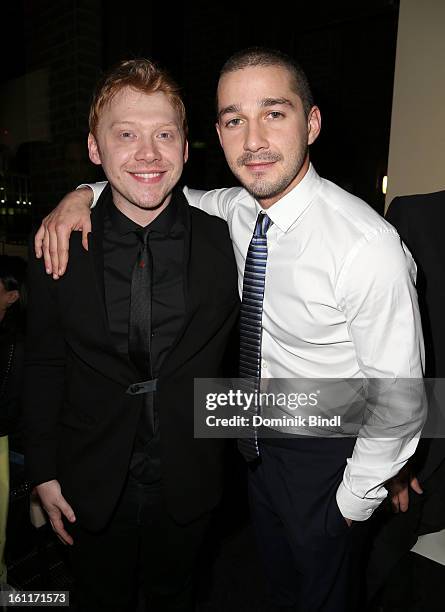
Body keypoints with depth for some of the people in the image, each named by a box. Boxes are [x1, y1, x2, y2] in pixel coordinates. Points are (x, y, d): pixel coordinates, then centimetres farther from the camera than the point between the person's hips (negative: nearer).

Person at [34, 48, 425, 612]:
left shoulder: (370, 247, -30)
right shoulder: (237, 210, -11)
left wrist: (353, 501, -10)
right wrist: (85, 194, -10)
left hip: (324, 453, -5)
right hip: (258, 438, 5)